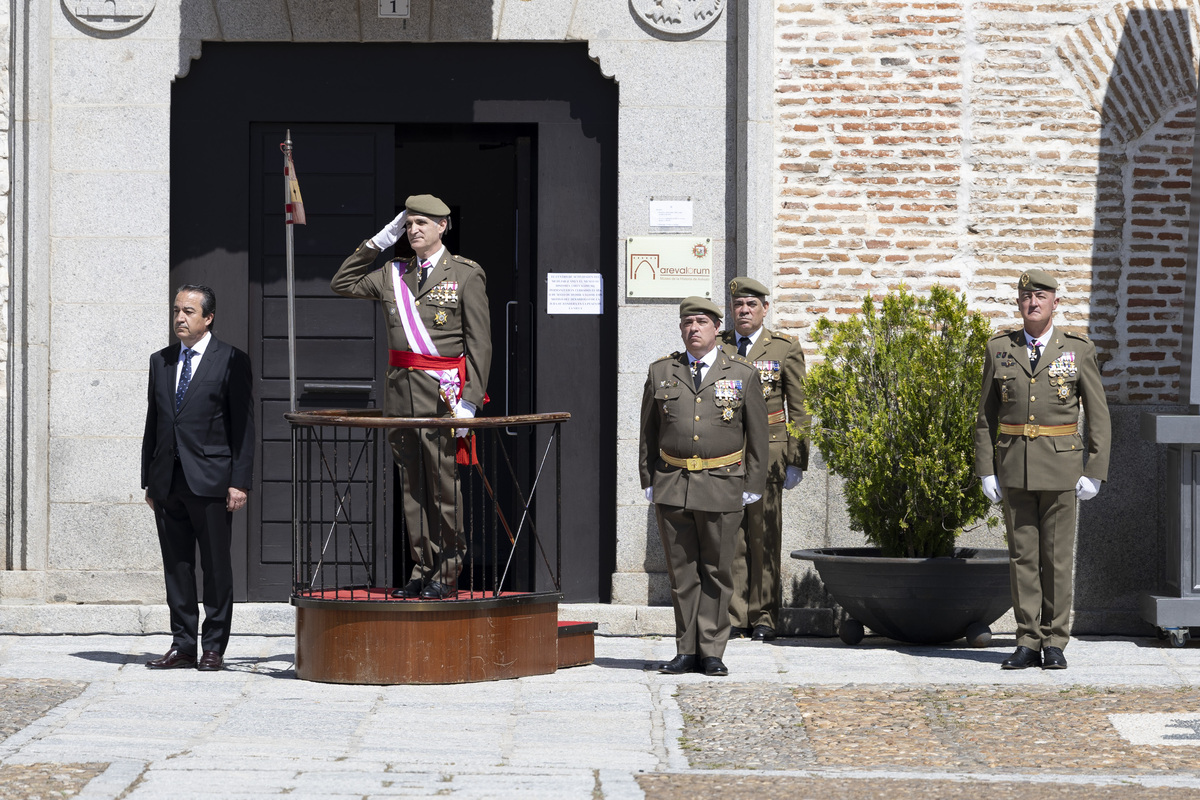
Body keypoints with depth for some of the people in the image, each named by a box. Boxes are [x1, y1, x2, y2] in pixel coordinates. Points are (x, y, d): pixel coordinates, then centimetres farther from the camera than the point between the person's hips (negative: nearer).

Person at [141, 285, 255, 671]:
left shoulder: (232, 361, -1)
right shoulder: (160, 361, 15)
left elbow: (243, 425, -3)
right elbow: (153, 423, 17)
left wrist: (239, 482, -10)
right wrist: (149, 480, 12)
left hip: (211, 480, -5)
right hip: (168, 480, 5)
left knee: (216, 567, -1)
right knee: (176, 567, 6)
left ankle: (214, 647, 5)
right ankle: (182, 646, 11)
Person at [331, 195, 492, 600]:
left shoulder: (466, 275, -1)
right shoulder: (393, 274, 14)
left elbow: (480, 343, -4)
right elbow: (342, 284, 20)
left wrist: (470, 400, -12)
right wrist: (377, 243, 12)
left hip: (442, 395, -5)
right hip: (400, 393, 5)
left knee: (443, 483, -5)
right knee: (412, 486, 7)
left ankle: (448, 574, 3)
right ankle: (422, 569, 13)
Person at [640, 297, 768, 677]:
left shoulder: (743, 374, 5)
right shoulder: (661, 373, 9)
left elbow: (756, 434, 7)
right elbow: (648, 433, 14)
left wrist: (753, 486, 2)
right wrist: (649, 481, 8)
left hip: (722, 488, -1)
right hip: (671, 486, 2)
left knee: (716, 571, 2)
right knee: (682, 571, 4)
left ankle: (711, 652, 7)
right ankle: (686, 650, 10)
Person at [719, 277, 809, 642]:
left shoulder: (786, 348, 5)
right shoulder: (717, 347, 12)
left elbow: (798, 409, 5)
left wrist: (797, 460, -1)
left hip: (768, 451, -2)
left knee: (764, 536, 0)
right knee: (730, 537, -1)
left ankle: (764, 618, 6)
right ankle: (733, 618, 3)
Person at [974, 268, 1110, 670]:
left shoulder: (1079, 350, 0)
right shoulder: (1000, 348, 5)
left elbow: (1098, 415, 1)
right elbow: (986, 414, 8)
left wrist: (1095, 472, -5)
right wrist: (986, 470, 2)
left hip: (1060, 467, -2)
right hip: (1014, 467, 2)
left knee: (1057, 557, 0)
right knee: (1022, 555, 3)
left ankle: (1054, 644, 6)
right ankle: (1028, 643, 8)